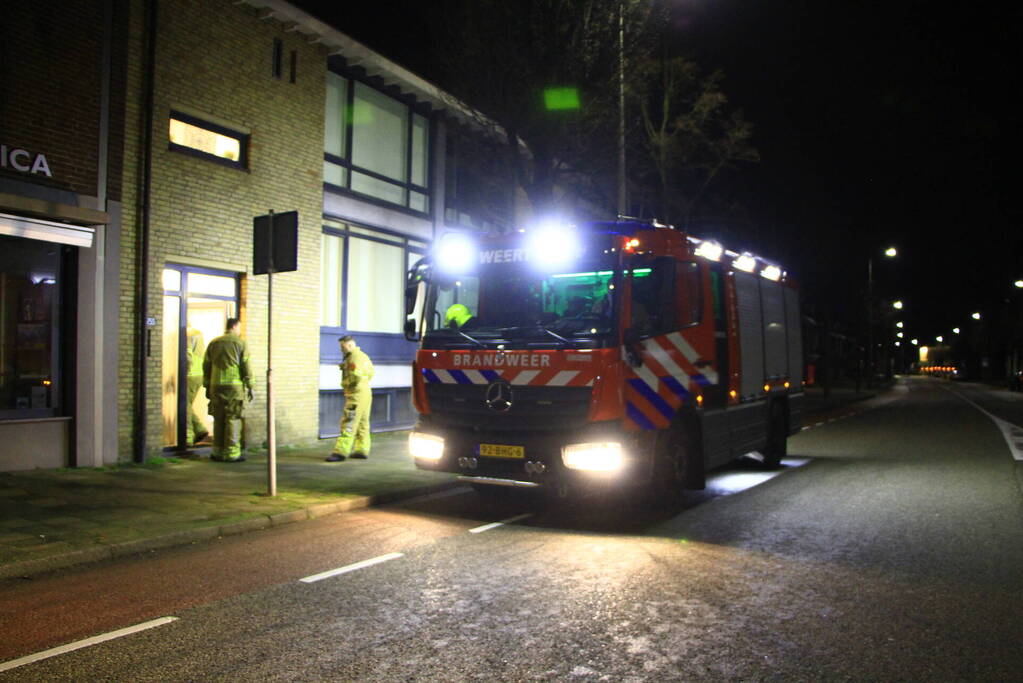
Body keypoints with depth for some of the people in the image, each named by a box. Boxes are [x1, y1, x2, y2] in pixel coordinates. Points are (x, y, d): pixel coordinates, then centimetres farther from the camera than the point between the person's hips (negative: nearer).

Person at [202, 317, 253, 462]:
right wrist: (249, 386, -1)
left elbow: (206, 366, 13)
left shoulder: (213, 343, 12)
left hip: (216, 386, 5)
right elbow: (246, 367, -6)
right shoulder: (241, 343, -2)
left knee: (218, 419, 11)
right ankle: (231, 453, -2)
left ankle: (217, 452, 15)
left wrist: (207, 386, 19)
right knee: (233, 419, -1)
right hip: (235, 385, -4)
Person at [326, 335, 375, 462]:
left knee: (348, 424, -11)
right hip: (366, 393, 10)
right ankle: (362, 450, 16)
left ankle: (340, 452, -12)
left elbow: (355, 376, -23)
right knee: (362, 423, 12)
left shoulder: (354, 357, -14)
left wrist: (344, 383, -5)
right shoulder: (363, 356, 17)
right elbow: (370, 373, 19)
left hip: (356, 394, -10)